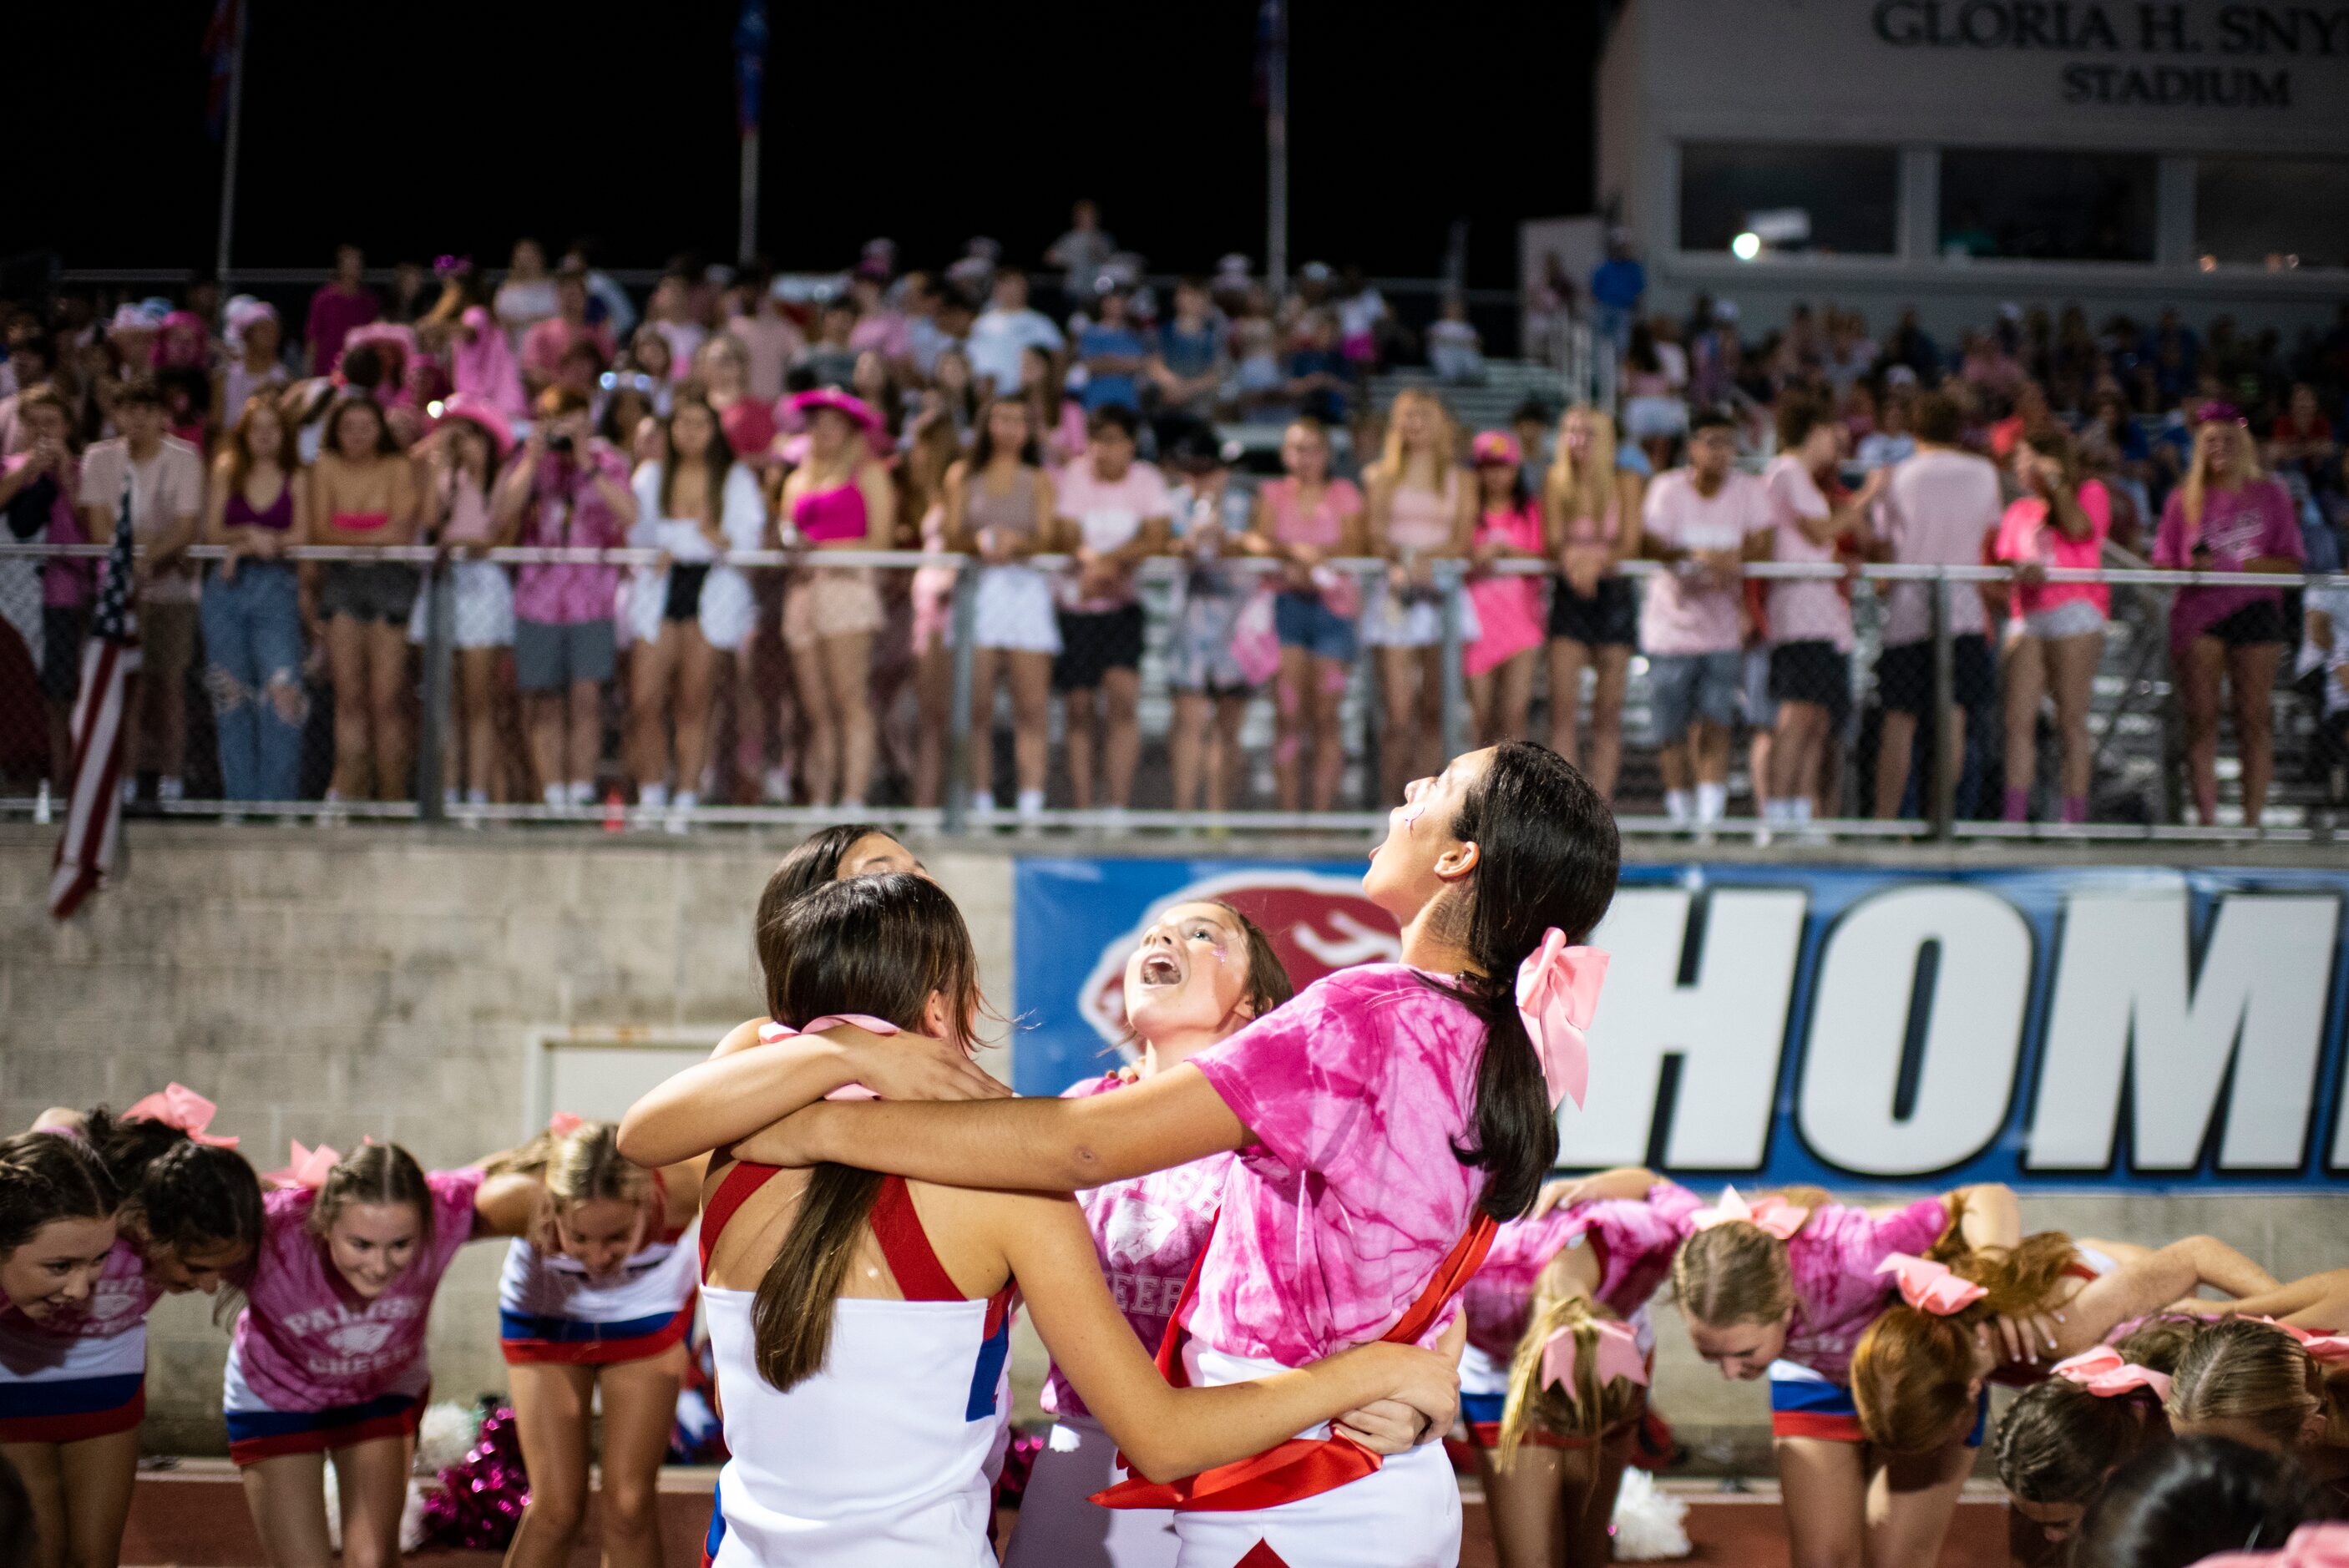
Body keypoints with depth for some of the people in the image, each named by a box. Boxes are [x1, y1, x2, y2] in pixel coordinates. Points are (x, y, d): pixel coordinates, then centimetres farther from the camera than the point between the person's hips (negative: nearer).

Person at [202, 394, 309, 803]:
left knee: (282, 692, -16)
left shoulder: (295, 481, 9)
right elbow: (212, 531, 5)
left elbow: (301, 536, -1)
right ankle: (240, 796, 9)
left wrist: (244, 547, -10)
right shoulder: (227, 474, 13)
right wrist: (250, 534, -13)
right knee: (231, 695, 2)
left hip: (276, 589, -2)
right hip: (227, 590, 2)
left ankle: (278, 797, -13)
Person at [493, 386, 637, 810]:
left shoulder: (609, 464, 6)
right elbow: (501, 515, -7)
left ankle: (582, 792, -7)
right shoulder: (525, 463, 10)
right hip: (537, 599, 2)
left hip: (591, 603, -2)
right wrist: (534, 459, -10)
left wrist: (587, 466, -15)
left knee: (587, 696, -11)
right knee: (545, 702, 2)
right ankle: (553, 796, 7)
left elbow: (629, 514, -13)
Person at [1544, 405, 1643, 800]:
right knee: (1563, 708, -10)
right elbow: (1554, 539, -4)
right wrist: (1572, 559, -27)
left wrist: (1597, 560, -25)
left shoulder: (1625, 482, 1)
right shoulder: (1555, 482, 4)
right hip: (1569, 594, 0)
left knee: (1608, 715, 1)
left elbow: (1630, 544, -5)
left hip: (1614, 593, 0)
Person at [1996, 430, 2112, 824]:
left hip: (2074, 612, -5)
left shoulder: (2090, 492, 11)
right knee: (2019, 718, -7)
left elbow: (2079, 527, -9)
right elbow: (2005, 563, 16)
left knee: (2072, 721, -7)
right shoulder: (2019, 510, 23)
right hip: (2028, 619, 5)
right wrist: (2020, 571, -6)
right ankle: (2014, 814, -10)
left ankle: (2075, 817, -6)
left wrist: (2056, 482, -3)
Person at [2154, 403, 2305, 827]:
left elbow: (2292, 563, 5)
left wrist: (2238, 565, -10)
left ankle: (2252, 820, -2)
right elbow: (2161, 565, 10)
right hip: (2198, 616, 0)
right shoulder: (2183, 500, 11)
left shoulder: (2269, 495, 10)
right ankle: (2207, 820, -3)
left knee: (2255, 719, -5)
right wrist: (2191, 569, -11)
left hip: (2254, 612, 0)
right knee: (2201, 720, -4)